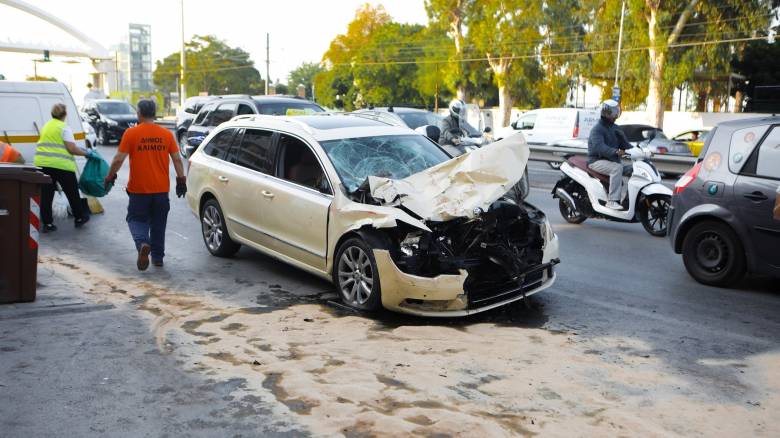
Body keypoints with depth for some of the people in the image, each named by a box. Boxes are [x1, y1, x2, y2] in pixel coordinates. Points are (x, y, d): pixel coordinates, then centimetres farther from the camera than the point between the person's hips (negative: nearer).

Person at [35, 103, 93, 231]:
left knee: (46, 194, 8)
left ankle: (47, 223, 8)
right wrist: (86, 153, 0)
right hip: (61, 165, -6)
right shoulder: (64, 128, -5)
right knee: (72, 192, 11)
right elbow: (71, 148, -12)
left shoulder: (46, 126, 17)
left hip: (42, 163, 6)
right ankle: (79, 218, 23)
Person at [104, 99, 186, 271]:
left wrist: (110, 176, 5)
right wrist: (181, 180, 9)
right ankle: (158, 257, 21)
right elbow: (177, 159, 1)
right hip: (161, 189, 3)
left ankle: (143, 243, -18)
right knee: (158, 223, 15)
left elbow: (118, 159, -9)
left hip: (138, 188, -3)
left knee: (136, 219, 10)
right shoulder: (166, 134, 1)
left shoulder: (131, 133, -8)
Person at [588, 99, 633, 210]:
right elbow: (599, 147, -28)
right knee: (617, 168, -33)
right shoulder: (597, 129, -11)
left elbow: (624, 143, 16)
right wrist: (615, 152, -43)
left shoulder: (615, 129, 16)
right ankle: (612, 201, -35)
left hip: (612, 160, 8)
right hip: (597, 161, -8)